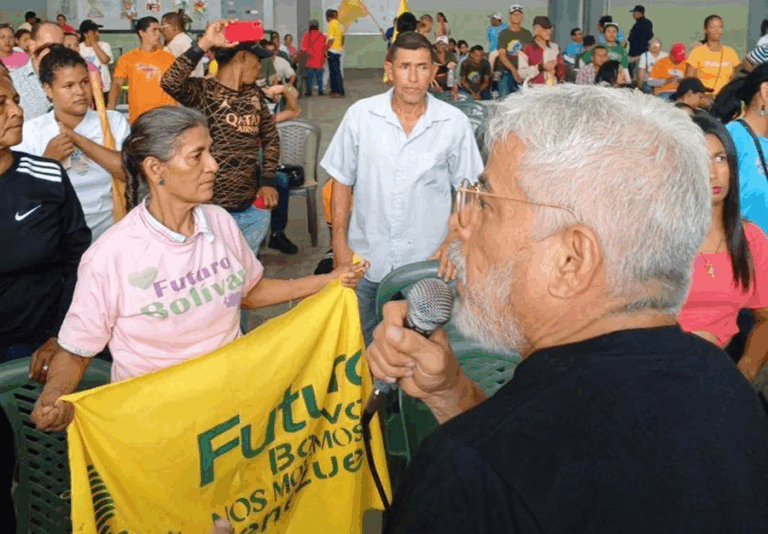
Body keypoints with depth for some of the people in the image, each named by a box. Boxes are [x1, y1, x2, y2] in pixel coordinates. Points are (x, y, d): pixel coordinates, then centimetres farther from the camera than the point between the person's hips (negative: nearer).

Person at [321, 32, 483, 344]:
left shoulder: (454, 123, -6)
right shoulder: (360, 115, -5)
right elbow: (342, 182, 3)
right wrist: (339, 244, 0)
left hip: (427, 263, -1)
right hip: (366, 260, 1)